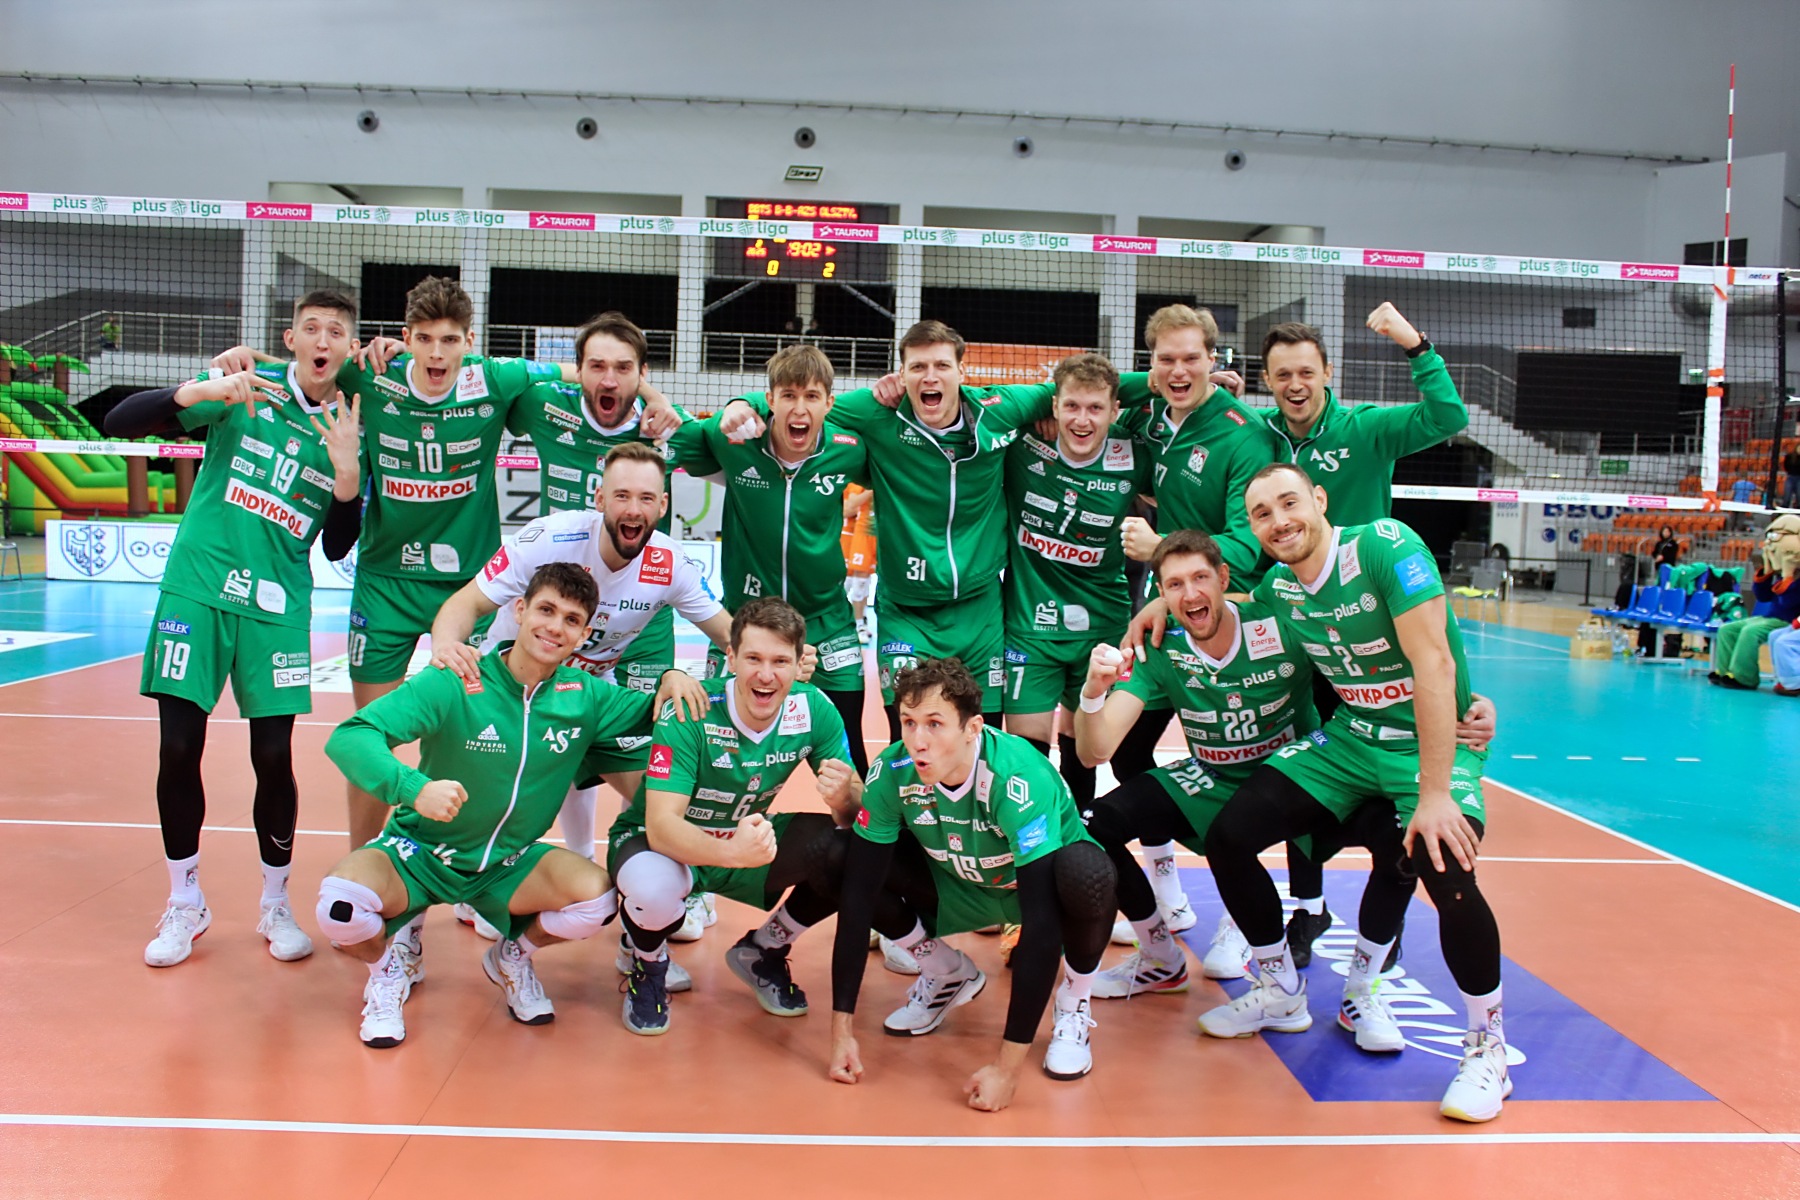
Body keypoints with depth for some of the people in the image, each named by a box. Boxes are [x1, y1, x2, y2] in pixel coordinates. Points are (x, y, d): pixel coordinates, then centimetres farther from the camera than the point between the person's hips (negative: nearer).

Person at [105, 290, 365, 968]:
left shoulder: (349, 432, 4)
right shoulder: (245, 389, 0)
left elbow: (337, 549, 2)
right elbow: (119, 422, -6)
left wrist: (347, 472, -13)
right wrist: (200, 390, -23)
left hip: (278, 607, 1)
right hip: (196, 589, -1)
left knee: (274, 757, -1)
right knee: (179, 749, 0)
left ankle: (275, 904, 20)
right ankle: (185, 904, 20)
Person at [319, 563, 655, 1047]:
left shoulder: (587, 697, -7)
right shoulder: (454, 684, -20)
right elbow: (348, 738, -27)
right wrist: (413, 787, -46)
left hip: (509, 864, 3)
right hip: (418, 853, -2)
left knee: (597, 898, -25)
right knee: (341, 904, -32)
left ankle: (511, 956, 11)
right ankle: (389, 964, 7)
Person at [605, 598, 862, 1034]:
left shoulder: (814, 709, -16)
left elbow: (860, 813, -13)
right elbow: (660, 826, -35)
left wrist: (843, 797, -38)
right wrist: (732, 852, -55)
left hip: (746, 839, 4)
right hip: (658, 843, -4)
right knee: (654, 887, -40)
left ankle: (763, 950, 8)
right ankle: (647, 964, 0)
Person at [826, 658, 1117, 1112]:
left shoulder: (1017, 777, -36)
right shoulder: (892, 771, -24)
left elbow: (1041, 922, -39)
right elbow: (858, 893, -20)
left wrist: (1007, 1068, -39)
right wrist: (841, 1032, -23)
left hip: (1042, 880, -4)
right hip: (964, 886, 4)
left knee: (1086, 877, -39)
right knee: (845, 866, -19)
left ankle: (1074, 1003, -5)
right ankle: (948, 975, 9)